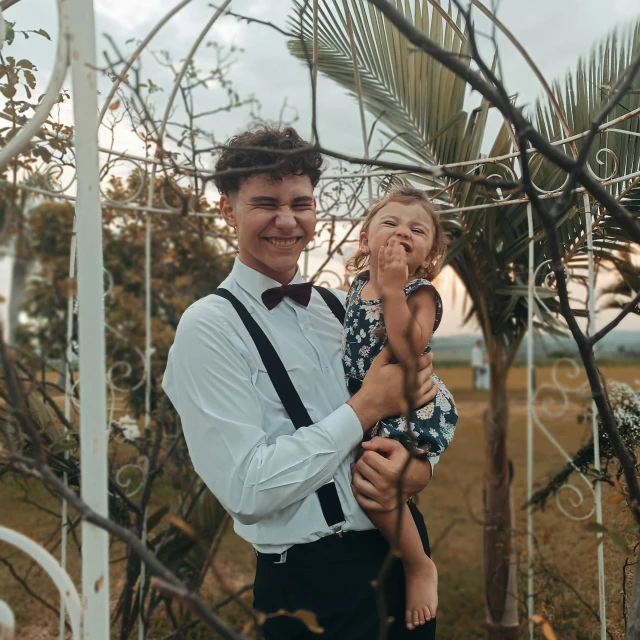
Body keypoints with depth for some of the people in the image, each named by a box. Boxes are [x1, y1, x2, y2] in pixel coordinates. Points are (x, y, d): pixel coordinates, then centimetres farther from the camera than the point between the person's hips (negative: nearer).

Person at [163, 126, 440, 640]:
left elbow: (422, 408, 6)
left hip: (403, 544, 6)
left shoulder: (344, 307, 4)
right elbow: (247, 489, -21)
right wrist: (366, 408, -17)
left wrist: (419, 467, -15)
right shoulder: (209, 327, -13)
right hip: (312, 582, -6)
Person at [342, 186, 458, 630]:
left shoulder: (420, 293, -15)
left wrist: (393, 289, -33)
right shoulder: (360, 283, 5)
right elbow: (352, 343, 20)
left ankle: (420, 565, -2)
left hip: (414, 408, -9)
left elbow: (407, 354, -33)